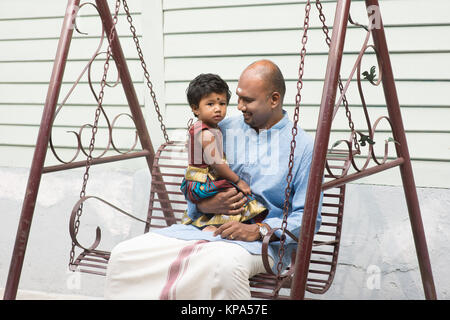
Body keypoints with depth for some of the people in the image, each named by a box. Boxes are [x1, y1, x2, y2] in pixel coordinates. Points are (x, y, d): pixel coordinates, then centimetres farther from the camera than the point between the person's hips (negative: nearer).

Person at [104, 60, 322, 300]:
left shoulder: (303, 147, 1)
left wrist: (259, 230, -18)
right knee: (123, 254, -16)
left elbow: (309, 216, -3)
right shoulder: (224, 130, 14)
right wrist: (205, 204, -6)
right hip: (202, 226, 5)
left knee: (223, 263, -42)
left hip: (261, 241, -4)